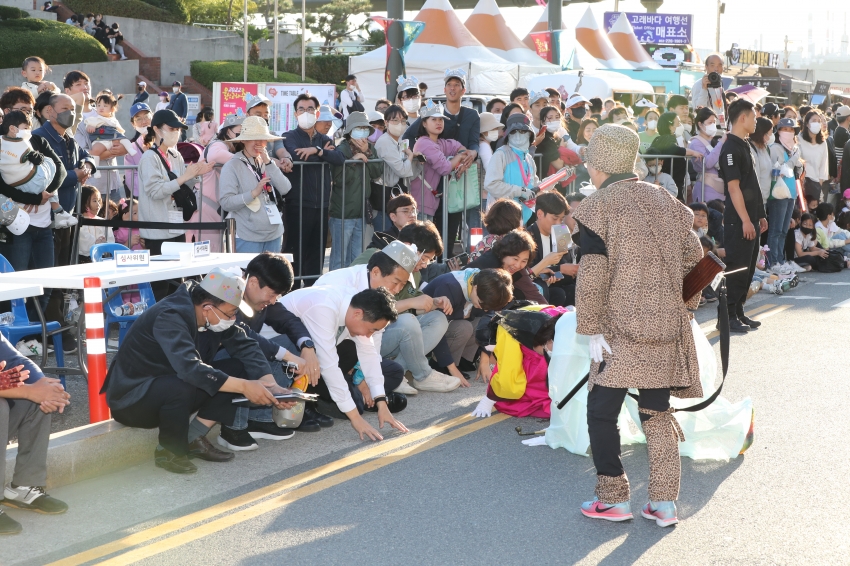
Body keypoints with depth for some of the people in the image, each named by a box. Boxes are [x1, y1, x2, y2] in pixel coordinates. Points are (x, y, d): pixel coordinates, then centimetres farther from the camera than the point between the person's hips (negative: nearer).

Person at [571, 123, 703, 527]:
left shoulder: (597, 207, -7)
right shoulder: (665, 202, 11)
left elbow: (593, 273, -13)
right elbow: (693, 259, 15)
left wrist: (592, 328, -9)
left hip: (622, 328, -6)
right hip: (667, 326, 6)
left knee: (601, 412, 6)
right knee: (658, 413, 12)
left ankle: (613, 499, 8)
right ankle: (664, 502, 12)